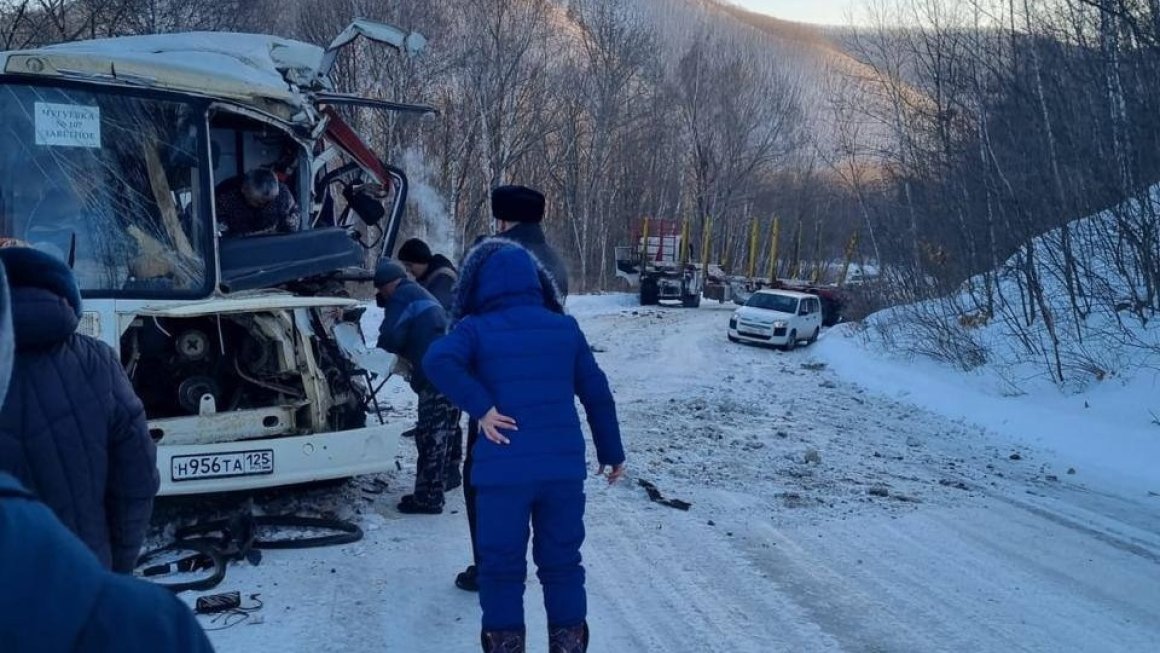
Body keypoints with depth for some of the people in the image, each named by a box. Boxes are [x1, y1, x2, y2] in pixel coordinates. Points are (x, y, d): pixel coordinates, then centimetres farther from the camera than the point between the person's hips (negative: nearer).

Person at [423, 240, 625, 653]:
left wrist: (480, 408, -14)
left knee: (501, 565, 9)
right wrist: (612, 452, 20)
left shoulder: (475, 329, -1)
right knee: (561, 562, 15)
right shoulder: (565, 328, 9)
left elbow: (437, 362, -21)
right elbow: (597, 394, 12)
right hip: (563, 467, 3)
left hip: (503, 470, -3)